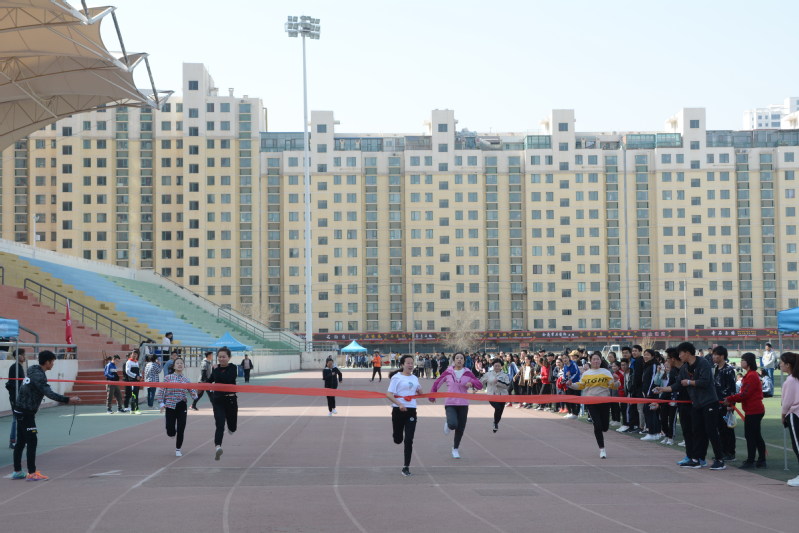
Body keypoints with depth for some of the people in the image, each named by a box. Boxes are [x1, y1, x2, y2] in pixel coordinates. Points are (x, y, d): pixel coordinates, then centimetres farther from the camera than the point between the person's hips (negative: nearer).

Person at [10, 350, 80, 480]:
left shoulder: (33, 371, 11)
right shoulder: (38, 375, -19)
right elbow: (49, 393, -28)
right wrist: (67, 400, -33)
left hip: (20, 410, 10)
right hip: (26, 412, -10)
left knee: (20, 442, 14)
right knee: (32, 441, -6)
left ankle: (17, 472, 20)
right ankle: (32, 473, -4)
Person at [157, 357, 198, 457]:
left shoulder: (186, 380, 7)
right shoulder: (168, 378, 1)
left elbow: (192, 391, 8)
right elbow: (161, 391, 1)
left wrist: (194, 394, -15)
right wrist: (161, 403, -8)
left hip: (182, 406, 1)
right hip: (170, 406, -1)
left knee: (180, 429, -2)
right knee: (170, 432, -3)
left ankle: (178, 449, 16)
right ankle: (172, 431, 35)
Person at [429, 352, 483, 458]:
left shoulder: (468, 373, 1)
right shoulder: (448, 372, -1)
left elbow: (480, 385, -1)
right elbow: (437, 383, 9)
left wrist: (472, 382, -20)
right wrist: (432, 396, 6)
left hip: (463, 404, 2)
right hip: (450, 404, -2)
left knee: (460, 429, 7)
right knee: (453, 424, -24)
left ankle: (455, 449, 29)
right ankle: (448, 424, 15)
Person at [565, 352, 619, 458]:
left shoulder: (606, 372, 3)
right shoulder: (586, 373, 7)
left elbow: (613, 386, -3)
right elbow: (580, 386, 12)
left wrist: (616, 382, -24)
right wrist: (571, 384, -3)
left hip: (604, 401, 0)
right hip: (591, 402, 0)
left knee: (605, 427, 3)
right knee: (597, 425, -8)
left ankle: (598, 432, 41)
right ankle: (602, 449, 1)